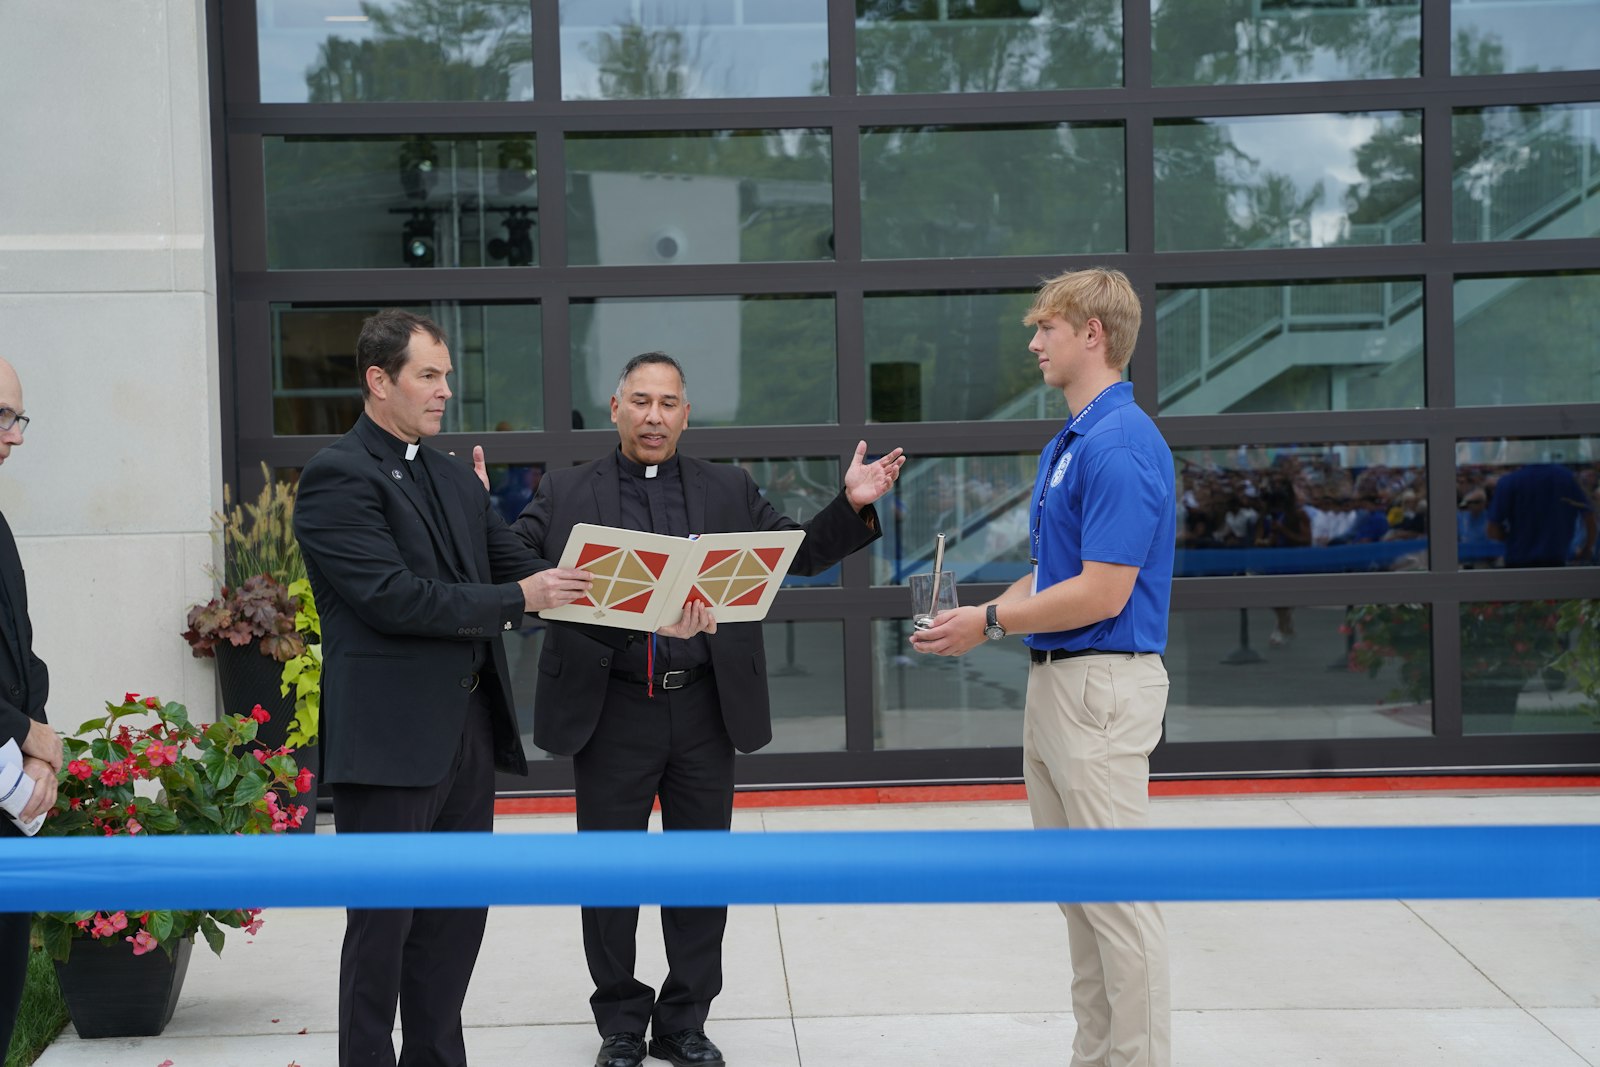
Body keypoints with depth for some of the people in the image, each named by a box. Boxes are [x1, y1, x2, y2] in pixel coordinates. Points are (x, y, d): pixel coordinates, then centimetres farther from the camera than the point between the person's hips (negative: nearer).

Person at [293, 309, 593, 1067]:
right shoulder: (338, 477, -11)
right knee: (383, 923, 1)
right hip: (389, 738, -8)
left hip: (468, 726, 8)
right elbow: (393, 596, -20)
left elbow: (517, 565, 10)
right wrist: (517, 598, -18)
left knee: (456, 917, 14)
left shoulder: (457, 479, 15)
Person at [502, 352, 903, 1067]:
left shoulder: (729, 491, 11)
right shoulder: (565, 493, 5)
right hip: (610, 713, -1)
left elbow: (798, 553, 12)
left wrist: (853, 507, -2)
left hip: (703, 712, 2)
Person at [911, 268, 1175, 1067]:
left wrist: (992, 623, -12)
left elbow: (1102, 592, -22)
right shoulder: (1068, 442, 14)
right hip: (1054, 681, 10)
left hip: (1102, 686, -10)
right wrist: (980, 618, 4)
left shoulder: (1121, 445, -18)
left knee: (1116, 890, -3)